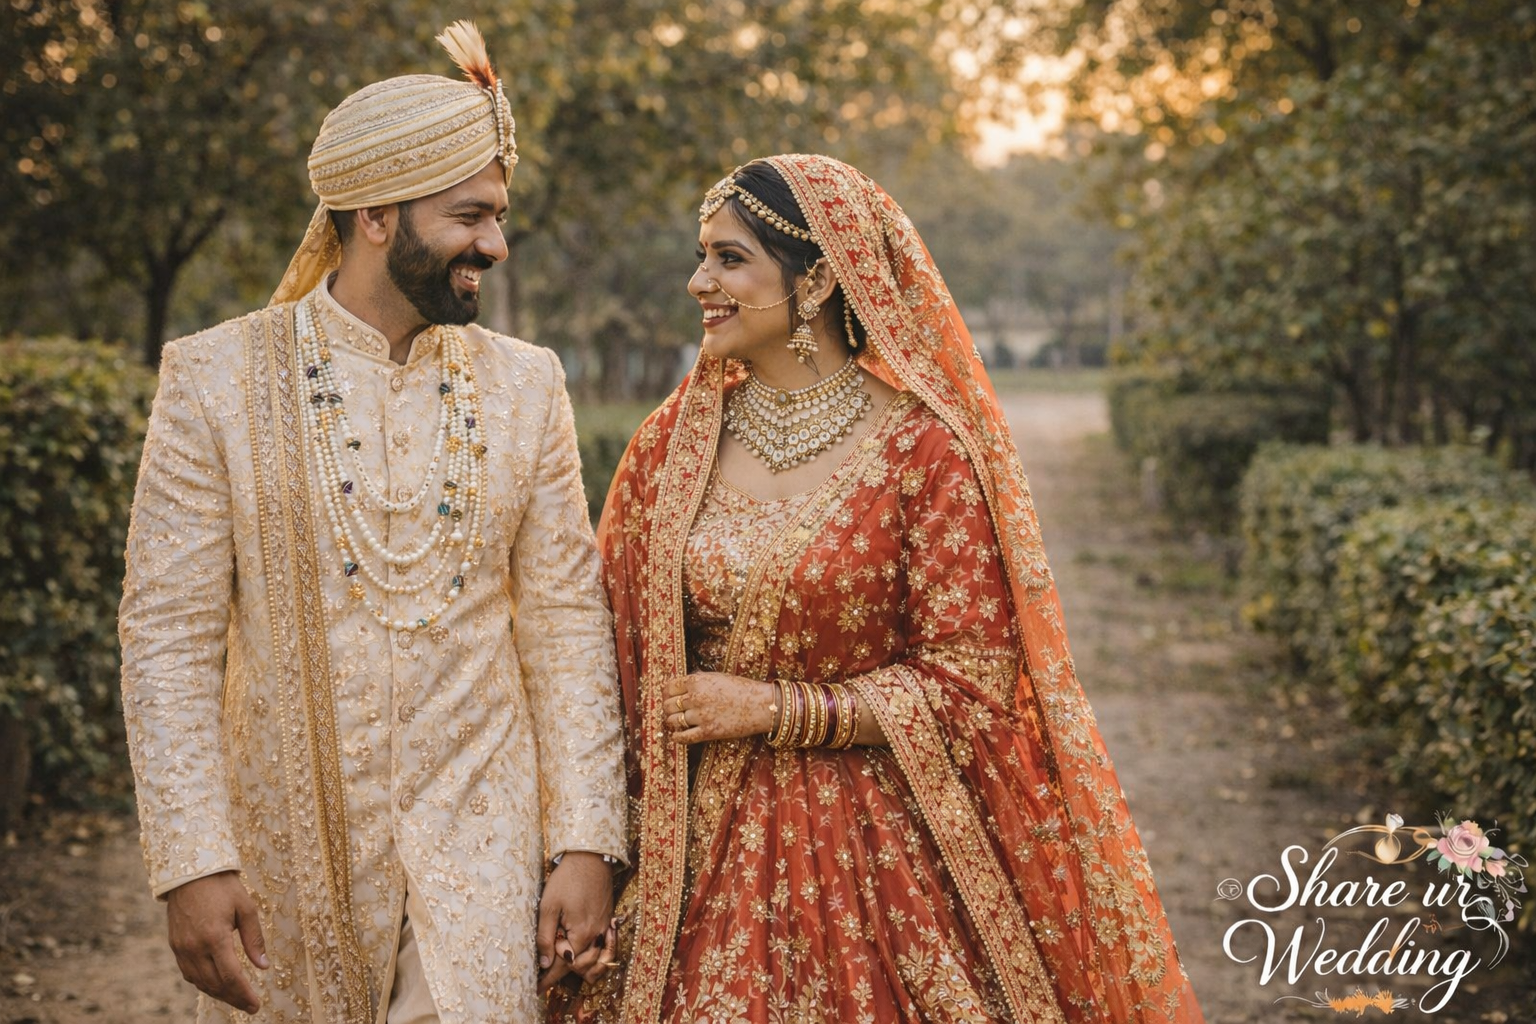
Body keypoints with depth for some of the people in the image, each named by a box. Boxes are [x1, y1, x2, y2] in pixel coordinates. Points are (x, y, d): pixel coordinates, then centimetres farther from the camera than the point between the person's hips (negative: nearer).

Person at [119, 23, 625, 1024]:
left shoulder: (527, 386, 2)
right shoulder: (217, 378, -5)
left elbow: (568, 623, 2)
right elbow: (169, 636, -5)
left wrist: (586, 842, -3)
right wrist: (192, 862, -11)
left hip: (476, 840, 1)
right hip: (289, 839, -1)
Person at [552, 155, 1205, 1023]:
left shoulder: (923, 448, -11)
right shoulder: (673, 440, 2)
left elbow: (968, 682, -11)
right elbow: (622, 655, 7)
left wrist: (772, 708, -12)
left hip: (881, 850, -3)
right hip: (701, 848, 4)